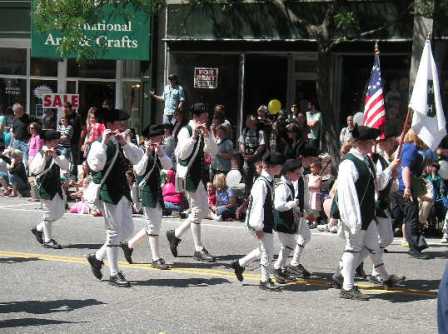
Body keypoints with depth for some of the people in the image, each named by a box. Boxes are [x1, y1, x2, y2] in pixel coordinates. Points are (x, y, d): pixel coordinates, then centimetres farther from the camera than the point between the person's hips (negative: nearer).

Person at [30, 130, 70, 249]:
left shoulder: (57, 153, 7)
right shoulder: (41, 154, -11)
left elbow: (66, 166, -7)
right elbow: (34, 170, -24)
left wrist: (55, 156, -20)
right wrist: (45, 157, -31)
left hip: (57, 186, 7)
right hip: (46, 187, -7)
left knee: (59, 212, 13)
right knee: (48, 213, -1)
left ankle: (38, 229, 28)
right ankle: (47, 240, 10)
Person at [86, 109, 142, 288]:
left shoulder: (122, 143, 13)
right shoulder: (99, 144, -10)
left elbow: (136, 158, 0)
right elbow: (95, 165, -26)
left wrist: (125, 143, -14)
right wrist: (104, 143, -29)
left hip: (122, 191, 8)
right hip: (107, 191, -8)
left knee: (127, 229, 11)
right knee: (114, 231, -5)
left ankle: (97, 256, 24)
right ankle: (114, 273, 3)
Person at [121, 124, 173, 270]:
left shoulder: (159, 152, 10)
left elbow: (168, 166, -3)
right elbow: (139, 171, -22)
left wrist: (159, 152, -17)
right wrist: (147, 153, -28)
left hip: (157, 192, 8)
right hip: (145, 191, -8)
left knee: (153, 225, 13)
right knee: (153, 226, -5)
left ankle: (129, 245, 26)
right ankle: (156, 259, 0)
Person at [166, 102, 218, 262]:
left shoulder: (205, 132, 11)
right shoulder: (186, 131, -11)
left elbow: (213, 151, 1)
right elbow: (182, 154, -23)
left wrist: (207, 136, -13)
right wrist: (194, 136, -28)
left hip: (199, 175, 8)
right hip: (188, 175, -8)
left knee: (203, 210, 11)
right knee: (197, 210, -7)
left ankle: (175, 234, 22)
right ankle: (199, 250, -1)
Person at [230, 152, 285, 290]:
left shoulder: (269, 181, 10)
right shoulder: (261, 183, -21)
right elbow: (258, 205, -23)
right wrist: (258, 227, -23)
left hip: (266, 223, 10)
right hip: (260, 223, -10)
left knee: (263, 249, 19)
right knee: (267, 251, -1)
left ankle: (240, 264, 31)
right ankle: (265, 280, 11)